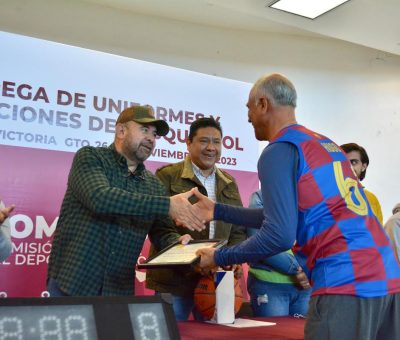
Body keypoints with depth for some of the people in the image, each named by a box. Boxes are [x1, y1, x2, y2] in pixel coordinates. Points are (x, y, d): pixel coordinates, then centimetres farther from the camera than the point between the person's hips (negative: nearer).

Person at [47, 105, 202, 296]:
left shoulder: (154, 185, 9)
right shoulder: (90, 157, -5)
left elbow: (163, 235, 9)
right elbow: (100, 198, -23)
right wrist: (166, 204, -26)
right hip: (71, 283, -4)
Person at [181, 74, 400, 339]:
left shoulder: (279, 151, -7)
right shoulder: (326, 143, 19)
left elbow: (280, 235, -14)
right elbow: (283, 215, 24)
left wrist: (219, 257, 0)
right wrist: (217, 211, 27)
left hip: (345, 282, -8)